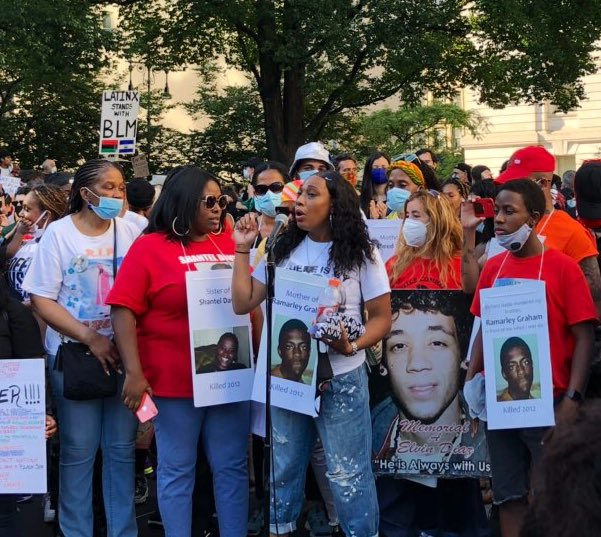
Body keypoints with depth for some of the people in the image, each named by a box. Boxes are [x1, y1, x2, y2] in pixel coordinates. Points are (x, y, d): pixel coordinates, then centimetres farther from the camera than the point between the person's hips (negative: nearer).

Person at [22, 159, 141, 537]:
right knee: (79, 451, 3)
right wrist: (91, 339, -15)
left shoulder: (130, 234, 3)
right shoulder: (59, 234, -4)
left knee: (122, 448, 8)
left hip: (123, 354, 2)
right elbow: (42, 301, -8)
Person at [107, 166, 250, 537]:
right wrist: (134, 372, -15)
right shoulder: (149, 248, -4)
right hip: (173, 380, -4)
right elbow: (124, 309, -9)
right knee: (177, 470, 6)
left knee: (233, 467, 10)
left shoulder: (231, 244, 8)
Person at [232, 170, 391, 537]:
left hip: (341, 379, -4)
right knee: (284, 466, 15)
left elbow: (382, 318, -4)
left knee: (347, 473, 2)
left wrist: (352, 345, -22)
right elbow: (243, 303, 3)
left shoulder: (360, 254, -5)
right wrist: (243, 250, -2)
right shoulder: (283, 250, 5)